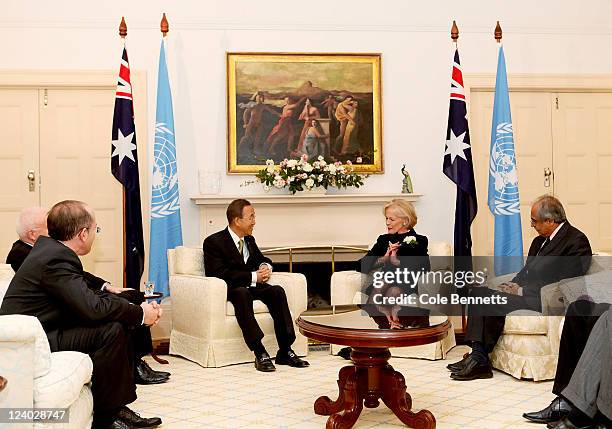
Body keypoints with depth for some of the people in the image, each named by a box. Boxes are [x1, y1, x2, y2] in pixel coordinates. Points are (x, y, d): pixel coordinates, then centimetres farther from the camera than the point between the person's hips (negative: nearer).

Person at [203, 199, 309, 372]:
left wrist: (266, 267, 1)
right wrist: (253, 277, -20)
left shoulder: (250, 240, 15)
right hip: (229, 290, -6)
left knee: (277, 291, -23)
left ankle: (285, 351, -25)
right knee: (242, 293, -39)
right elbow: (221, 274, -19)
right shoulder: (213, 242, -8)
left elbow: (262, 259, 28)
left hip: (251, 285, 6)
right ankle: (260, 353, -41)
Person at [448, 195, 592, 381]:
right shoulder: (540, 240, 20)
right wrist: (513, 286, -1)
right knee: (477, 292, -11)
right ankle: (477, 355, -18)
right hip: (526, 293, 9)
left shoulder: (577, 241, -9)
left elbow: (563, 283, -17)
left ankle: (480, 361, -15)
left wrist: (522, 291, -16)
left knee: (491, 302, -26)